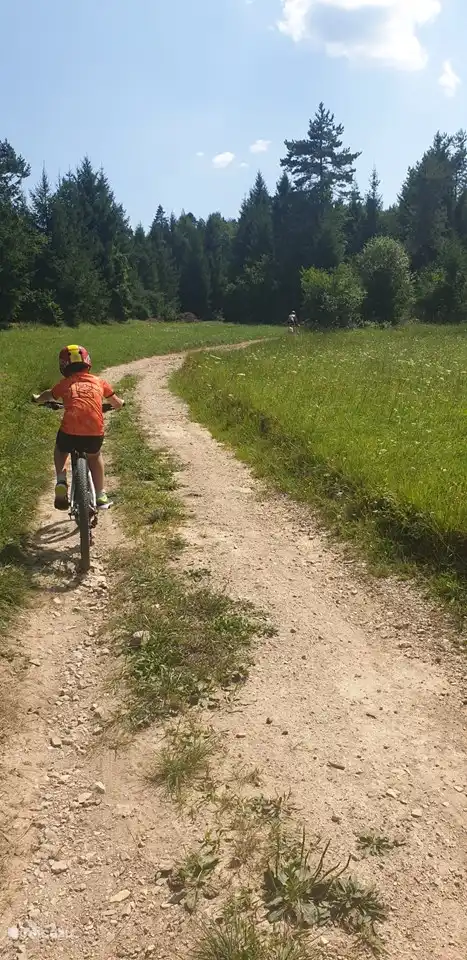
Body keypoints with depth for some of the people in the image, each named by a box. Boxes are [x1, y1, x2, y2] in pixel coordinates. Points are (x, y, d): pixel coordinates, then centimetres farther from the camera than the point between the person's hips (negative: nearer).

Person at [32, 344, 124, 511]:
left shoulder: (65, 384, 15)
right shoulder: (99, 381, 17)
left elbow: (48, 395, 35)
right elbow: (118, 404, 27)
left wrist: (37, 398, 58)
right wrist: (120, 403, 51)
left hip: (70, 431, -1)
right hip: (95, 432, 1)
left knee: (60, 451, 34)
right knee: (95, 456, 33)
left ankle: (61, 481, 12)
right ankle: (101, 496, 29)